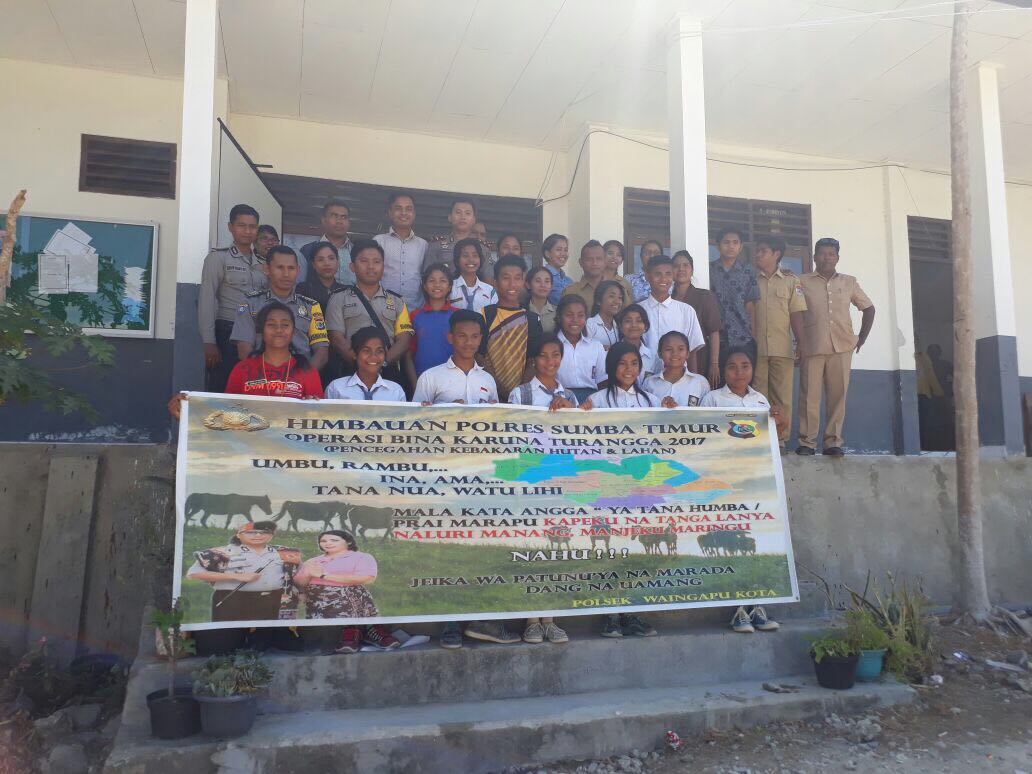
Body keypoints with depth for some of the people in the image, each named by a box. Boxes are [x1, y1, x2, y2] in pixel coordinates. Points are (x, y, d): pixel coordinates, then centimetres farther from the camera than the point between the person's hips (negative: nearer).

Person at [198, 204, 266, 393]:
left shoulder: (263, 263, 15)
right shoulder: (217, 258, 1)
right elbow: (206, 300, -5)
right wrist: (209, 343, -12)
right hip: (226, 334, -4)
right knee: (220, 391, -3)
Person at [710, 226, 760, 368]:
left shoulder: (747, 271, 7)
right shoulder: (708, 269, 6)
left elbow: (750, 306, 6)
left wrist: (754, 337, 2)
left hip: (744, 340, 0)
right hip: (716, 340, 0)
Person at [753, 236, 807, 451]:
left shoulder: (791, 281, 9)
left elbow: (796, 314, 6)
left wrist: (801, 344, -1)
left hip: (783, 349, 0)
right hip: (756, 349, 0)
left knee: (782, 397, 0)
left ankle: (780, 440, 7)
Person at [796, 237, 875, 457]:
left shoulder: (849, 282, 14)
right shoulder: (803, 282, 6)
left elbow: (868, 308, 21)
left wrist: (861, 339, 13)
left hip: (842, 347, 2)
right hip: (812, 347, -2)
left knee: (838, 395, 1)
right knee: (810, 395, -4)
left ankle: (833, 441, 8)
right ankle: (807, 442, 2)